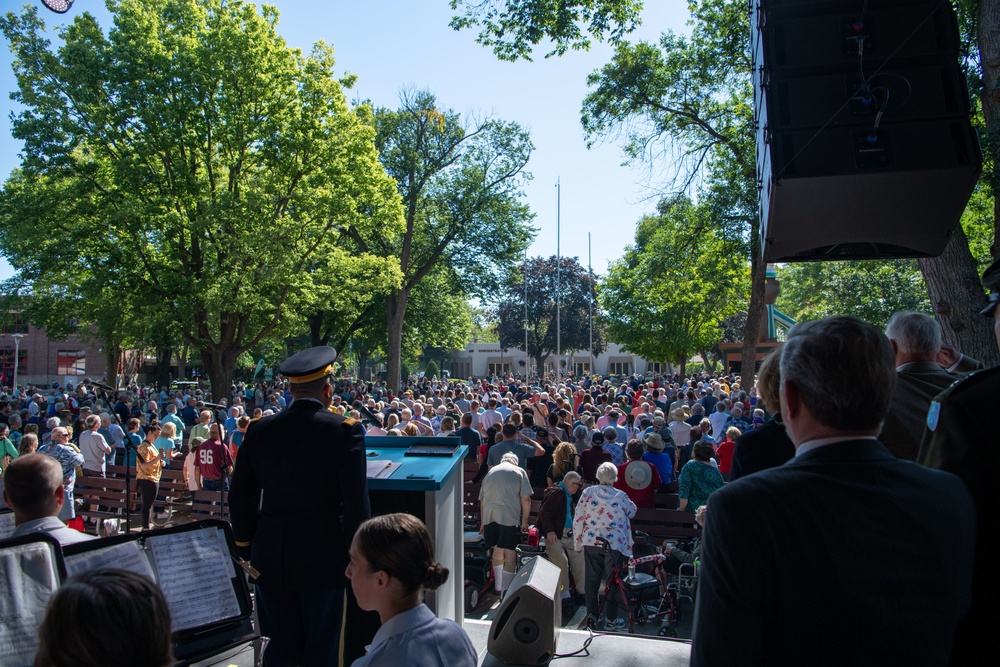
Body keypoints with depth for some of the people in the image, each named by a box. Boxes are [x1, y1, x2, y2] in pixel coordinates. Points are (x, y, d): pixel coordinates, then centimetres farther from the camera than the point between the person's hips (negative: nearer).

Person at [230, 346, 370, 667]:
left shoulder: (259, 430, 1)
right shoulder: (345, 430, -12)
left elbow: (241, 498, 6)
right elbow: (356, 504, -14)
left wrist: (246, 548, 16)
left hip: (270, 558, 4)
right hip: (323, 557, -4)